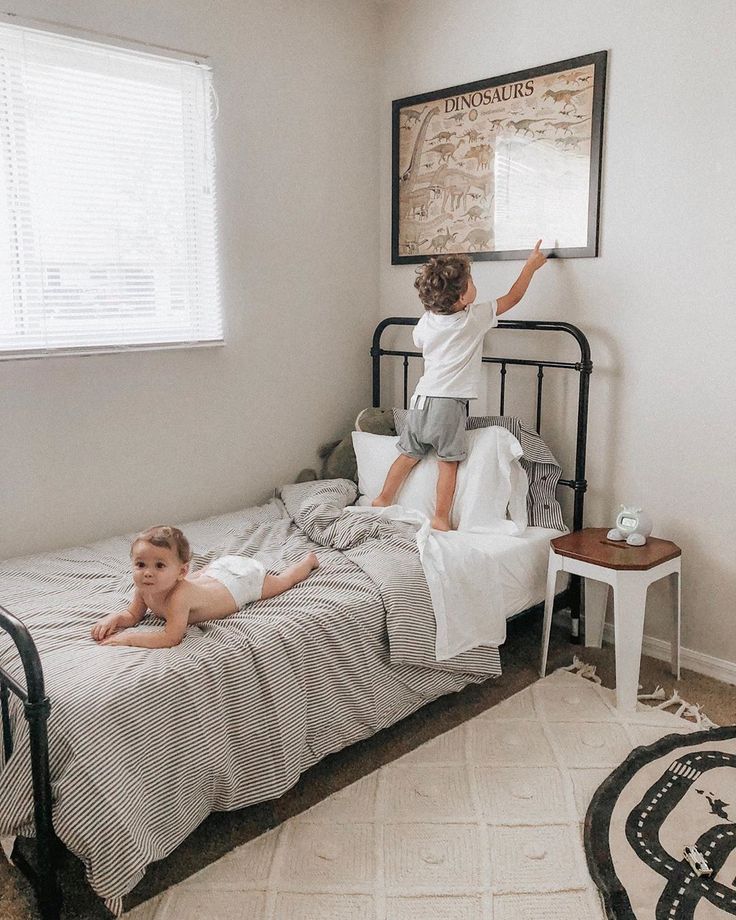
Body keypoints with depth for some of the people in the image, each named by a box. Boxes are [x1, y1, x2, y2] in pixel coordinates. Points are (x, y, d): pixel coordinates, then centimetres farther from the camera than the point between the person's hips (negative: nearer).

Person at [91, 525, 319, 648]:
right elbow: (133, 615, -8)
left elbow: (171, 637, -45)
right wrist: (114, 618, -29)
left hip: (243, 580, -5)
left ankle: (309, 559, 49)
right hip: (218, 569, 5)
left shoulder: (178, 595, -44)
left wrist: (130, 638, -46)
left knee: (282, 581, 23)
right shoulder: (145, 588, -24)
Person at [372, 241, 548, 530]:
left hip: (420, 398, 5)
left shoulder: (425, 322, 5)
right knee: (448, 462, 5)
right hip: (448, 403, -5)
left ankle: (382, 499, 25)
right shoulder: (475, 318, -7)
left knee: (409, 454, 17)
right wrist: (531, 265, 19)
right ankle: (440, 518, 8)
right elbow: (513, 297, 6)